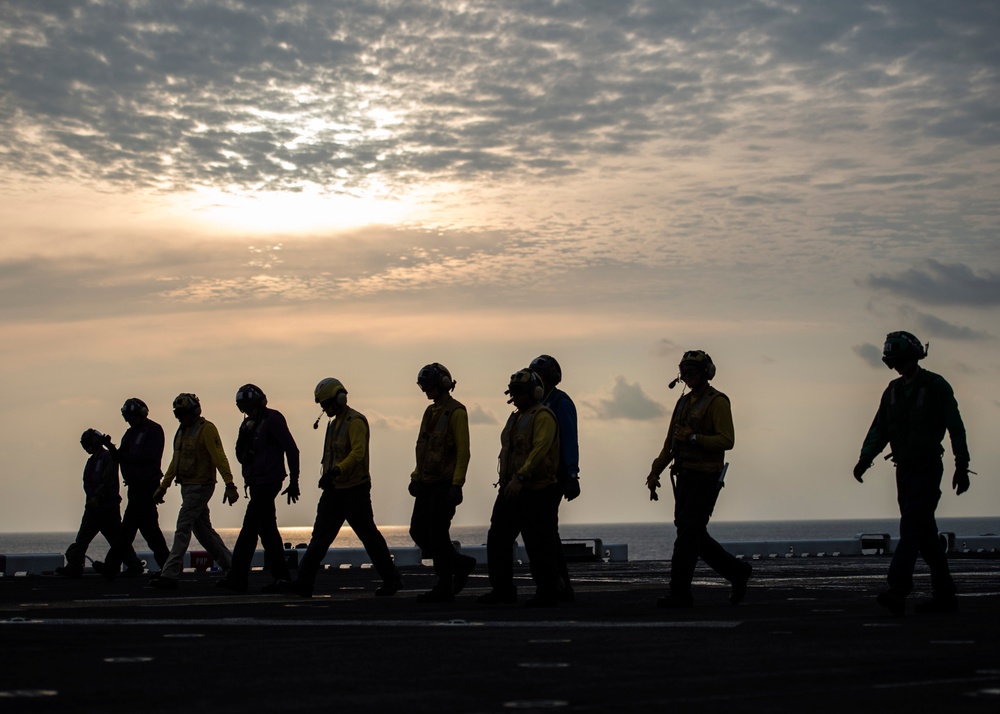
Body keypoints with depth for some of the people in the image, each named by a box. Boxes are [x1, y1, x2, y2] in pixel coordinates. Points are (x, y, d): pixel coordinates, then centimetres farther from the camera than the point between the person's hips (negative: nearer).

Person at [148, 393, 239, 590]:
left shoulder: (206, 429, -11)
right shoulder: (182, 431, 16)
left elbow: (219, 458, -18)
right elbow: (175, 461, 23)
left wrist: (230, 485, -26)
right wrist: (163, 487, 23)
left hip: (201, 486, -9)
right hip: (187, 486, 9)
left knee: (183, 528, -12)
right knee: (203, 530, 12)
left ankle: (169, 575, -12)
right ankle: (231, 566, 20)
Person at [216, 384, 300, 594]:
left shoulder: (273, 419, -9)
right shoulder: (249, 423, 16)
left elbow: (291, 449, -12)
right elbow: (241, 456, 13)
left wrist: (294, 481, -15)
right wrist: (245, 434, -4)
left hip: (268, 481, -9)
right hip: (256, 482, 9)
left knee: (249, 528, -10)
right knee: (267, 529, 9)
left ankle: (238, 577, -10)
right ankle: (282, 577, 13)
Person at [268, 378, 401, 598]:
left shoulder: (355, 421, -13)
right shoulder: (334, 423, 18)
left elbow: (358, 452, -26)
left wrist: (337, 470, -37)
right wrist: (327, 476, 15)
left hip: (355, 491, -9)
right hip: (334, 490, 9)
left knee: (369, 536, -1)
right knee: (320, 536, 4)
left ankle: (391, 580, 10)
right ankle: (303, 583, 3)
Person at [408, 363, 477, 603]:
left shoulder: (456, 411, -11)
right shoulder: (430, 412, 16)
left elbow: (463, 451, -15)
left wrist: (456, 485, -20)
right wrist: (416, 477, 17)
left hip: (444, 484, -9)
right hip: (427, 484, 9)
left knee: (437, 535, -5)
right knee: (418, 531, 9)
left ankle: (444, 588, 5)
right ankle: (460, 563, 23)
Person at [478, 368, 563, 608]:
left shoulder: (543, 416, -11)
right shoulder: (516, 418, 19)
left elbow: (540, 449, -22)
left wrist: (520, 477, -29)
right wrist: (507, 481, 18)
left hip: (537, 492, -9)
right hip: (512, 489, 10)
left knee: (539, 545, -5)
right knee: (497, 539, 8)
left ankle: (547, 593, 4)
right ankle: (502, 589, 16)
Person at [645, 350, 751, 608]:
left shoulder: (717, 401, -8)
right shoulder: (684, 402, 17)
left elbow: (727, 440, -17)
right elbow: (671, 443, 19)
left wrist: (694, 438, -24)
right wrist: (655, 471, 11)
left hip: (705, 478, -9)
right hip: (685, 475, 9)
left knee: (688, 534, -9)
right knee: (695, 535, 10)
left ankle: (680, 593, -5)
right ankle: (737, 572, 24)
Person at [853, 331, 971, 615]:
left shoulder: (937, 387, -3)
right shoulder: (893, 391, 14)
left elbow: (956, 428, -5)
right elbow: (879, 429, 8)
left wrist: (962, 466, -9)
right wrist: (865, 458, -6)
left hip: (927, 467, -6)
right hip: (904, 468, 6)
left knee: (912, 526, -17)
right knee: (925, 533, 9)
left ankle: (897, 592, -26)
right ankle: (945, 596, 16)